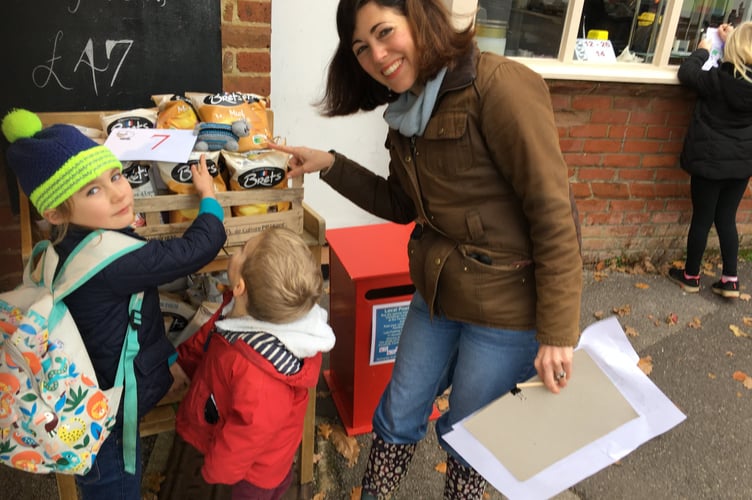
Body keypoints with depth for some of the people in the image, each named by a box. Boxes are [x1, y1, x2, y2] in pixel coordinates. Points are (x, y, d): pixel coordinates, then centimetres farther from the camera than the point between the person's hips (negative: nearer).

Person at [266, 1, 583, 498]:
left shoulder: (498, 85, -20)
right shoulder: (407, 110, 4)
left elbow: (553, 210, -21)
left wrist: (557, 332, -20)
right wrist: (330, 165, 4)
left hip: (507, 307, -7)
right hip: (438, 294, 7)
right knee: (398, 415, 20)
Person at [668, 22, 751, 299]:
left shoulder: (718, 79, -18)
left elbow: (686, 72, -5)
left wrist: (702, 50, 10)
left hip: (710, 161, -4)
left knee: (702, 218, 7)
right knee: (727, 219, 15)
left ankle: (691, 276, 21)